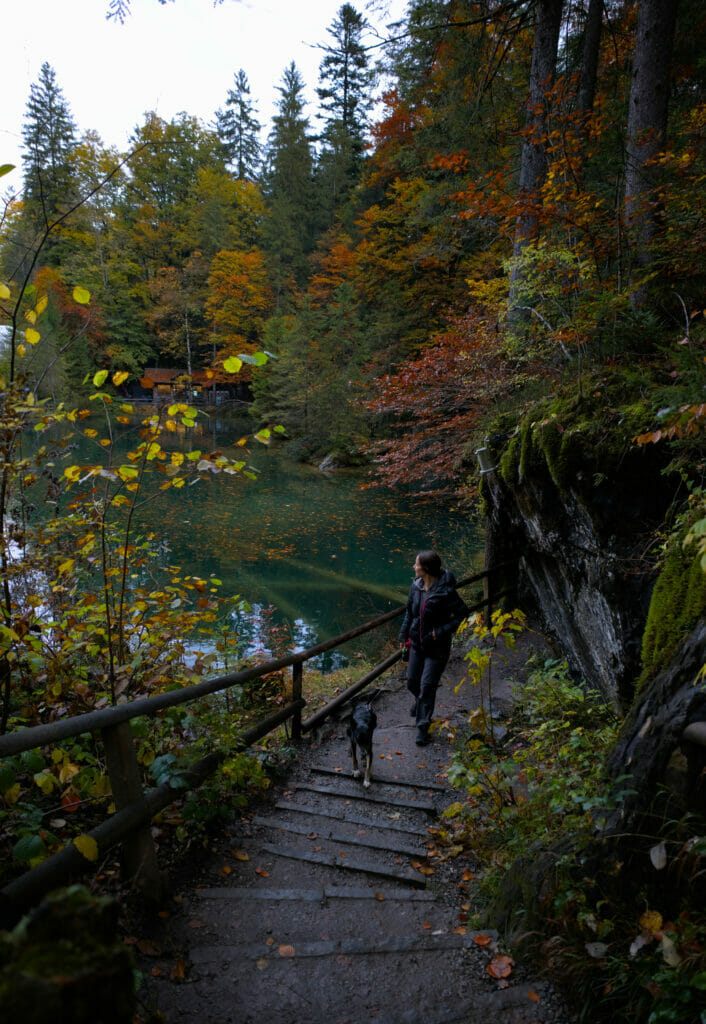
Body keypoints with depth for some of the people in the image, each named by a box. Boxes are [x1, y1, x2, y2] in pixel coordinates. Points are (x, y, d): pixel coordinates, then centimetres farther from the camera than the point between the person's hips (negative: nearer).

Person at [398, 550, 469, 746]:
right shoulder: (416, 586, -6)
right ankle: (420, 700, 52)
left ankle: (423, 727, 14)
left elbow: (462, 613, -16)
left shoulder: (445, 592, -25)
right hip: (417, 642, 6)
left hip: (437, 647, -6)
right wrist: (404, 636, 10)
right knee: (412, 682, 18)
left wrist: (441, 631, -21)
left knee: (427, 685, -1)